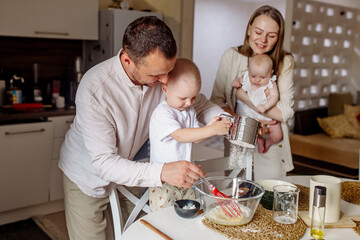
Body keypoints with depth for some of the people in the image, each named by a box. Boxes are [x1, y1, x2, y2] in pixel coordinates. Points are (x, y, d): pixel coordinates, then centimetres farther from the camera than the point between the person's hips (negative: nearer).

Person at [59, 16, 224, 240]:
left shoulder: (161, 73, -20)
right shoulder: (95, 88, -34)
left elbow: (198, 102, -3)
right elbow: (104, 162, -33)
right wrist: (162, 172, -46)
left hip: (128, 170, 4)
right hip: (88, 177, -4)